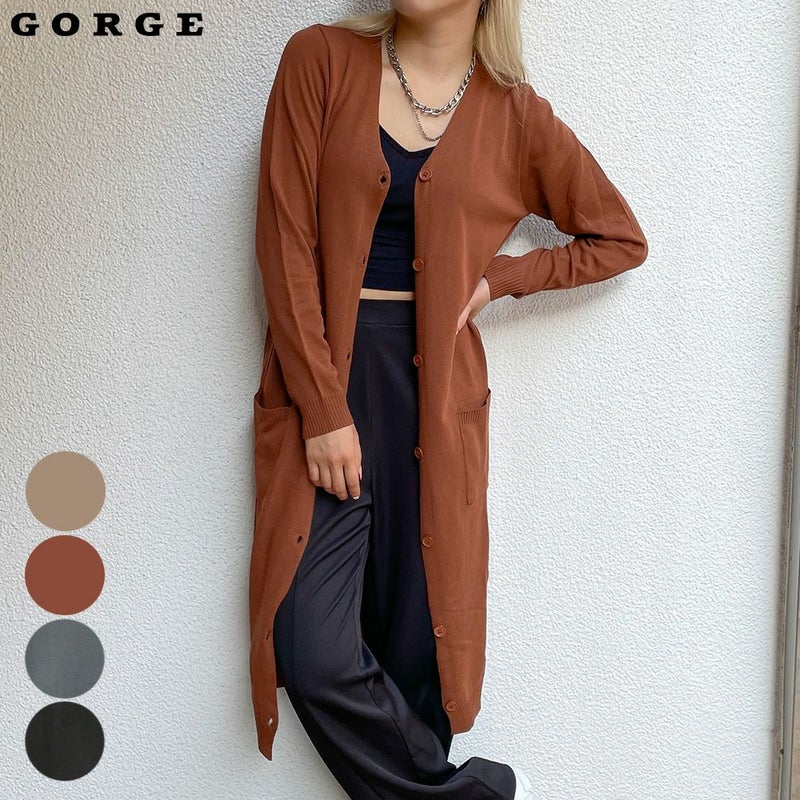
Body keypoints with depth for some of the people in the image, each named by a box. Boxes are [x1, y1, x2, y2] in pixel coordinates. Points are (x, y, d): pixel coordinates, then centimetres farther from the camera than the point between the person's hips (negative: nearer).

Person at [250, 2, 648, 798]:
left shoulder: (514, 113, 5)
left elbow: (620, 238, 14)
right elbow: (285, 240, -5)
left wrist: (498, 277, 0)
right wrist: (323, 408, -11)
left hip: (436, 393, 1)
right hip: (321, 381, -1)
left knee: (417, 644, 5)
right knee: (316, 654, -6)